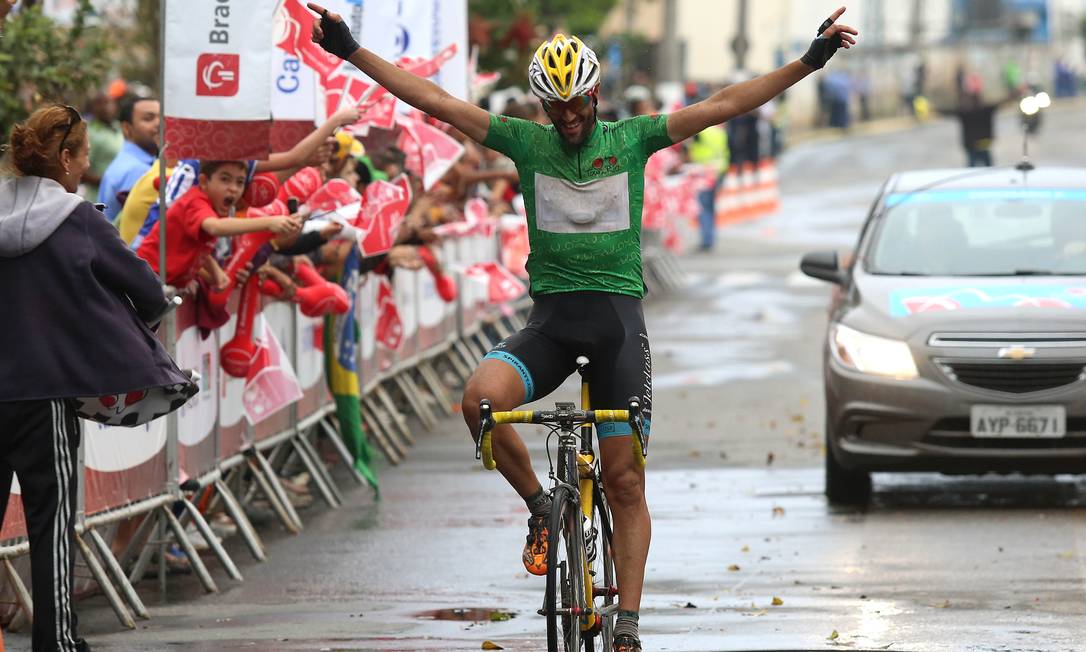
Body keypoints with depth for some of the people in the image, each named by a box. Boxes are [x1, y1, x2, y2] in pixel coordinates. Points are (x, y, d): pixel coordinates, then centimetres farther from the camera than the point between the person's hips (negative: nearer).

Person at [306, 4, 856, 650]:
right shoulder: (527, 141, 5)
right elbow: (433, 100, 2)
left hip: (618, 312, -1)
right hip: (551, 316, 1)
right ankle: (540, 505, -4)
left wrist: (809, 62, -10)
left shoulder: (633, 138, 4)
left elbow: (723, 106, -2)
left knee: (626, 481, -3)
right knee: (480, 398, -28)